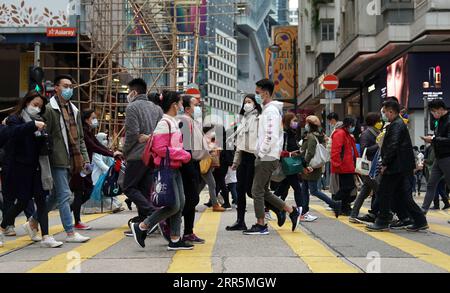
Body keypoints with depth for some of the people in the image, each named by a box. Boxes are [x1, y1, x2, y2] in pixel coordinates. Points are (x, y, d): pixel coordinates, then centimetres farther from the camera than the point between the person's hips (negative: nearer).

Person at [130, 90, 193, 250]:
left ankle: (175, 240, 14)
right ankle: (141, 227, 2)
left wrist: (182, 154, 7)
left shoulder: (173, 122, 15)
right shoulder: (164, 123, -15)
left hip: (175, 168, 10)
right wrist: (183, 155, -14)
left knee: (180, 204, 8)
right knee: (173, 205, -10)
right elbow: (160, 149, -20)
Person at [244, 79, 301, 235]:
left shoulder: (271, 111, -14)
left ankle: (261, 225, 3)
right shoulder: (268, 110, 18)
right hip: (266, 157, 10)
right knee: (263, 191, 14)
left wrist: (261, 153, -16)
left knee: (257, 191, -4)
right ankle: (292, 211, 18)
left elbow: (271, 136, -23)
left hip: (267, 158, -10)